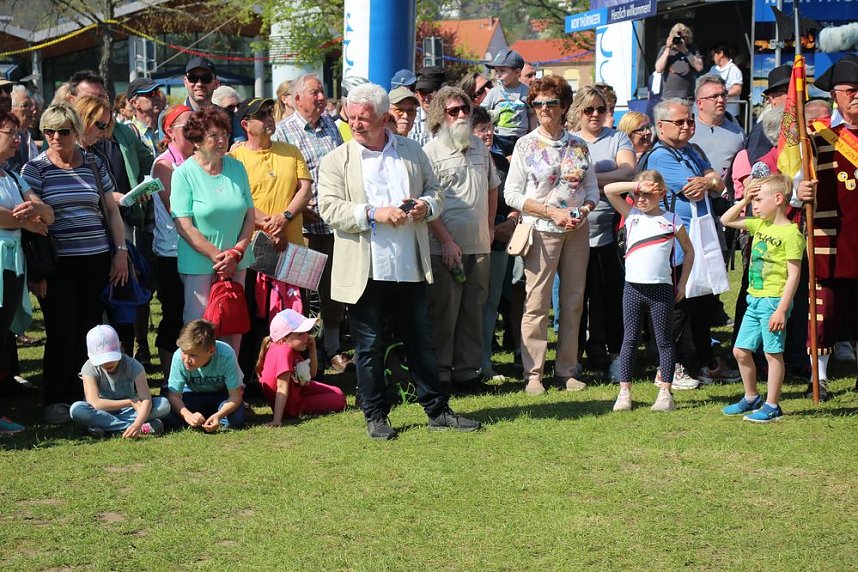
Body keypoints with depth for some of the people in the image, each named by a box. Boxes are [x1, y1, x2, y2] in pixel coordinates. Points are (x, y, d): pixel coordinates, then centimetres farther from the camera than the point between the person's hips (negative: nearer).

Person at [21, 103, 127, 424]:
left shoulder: (94, 164, 8)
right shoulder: (34, 169, -1)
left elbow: (111, 210, 14)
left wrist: (121, 251, 6)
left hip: (97, 262, 3)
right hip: (58, 265, -3)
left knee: (89, 333, 6)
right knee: (61, 334, -4)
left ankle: (84, 398, 16)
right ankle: (56, 402, 7)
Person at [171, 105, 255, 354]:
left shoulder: (237, 168, 6)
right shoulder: (184, 173, -6)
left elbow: (249, 216, 7)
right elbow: (184, 227, -10)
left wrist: (236, 253, -7)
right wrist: (217, 256, -13)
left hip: (236, 263, 4)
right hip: (198, 264, -4)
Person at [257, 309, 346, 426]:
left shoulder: (291, 349, -3)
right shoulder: (284, 352, -32)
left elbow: (312, 374, 8)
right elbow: (282, 386, -38)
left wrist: (312, 349, -5)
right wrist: (277, 420, -40)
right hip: (291, 406, -9)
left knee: (338, 393, 18)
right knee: (340, 401, -4)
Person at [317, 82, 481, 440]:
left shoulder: (413, 152, 10)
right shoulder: (336, 161, 0)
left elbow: (436, 192, 16)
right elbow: (330, 209, -9)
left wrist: (426, 206, -7)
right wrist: (373, 213, -21)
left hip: (411, 270, 3)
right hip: (365, 273, -2)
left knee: (421, 343, 11)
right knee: (369, 347, 6)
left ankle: (437, 410, 20)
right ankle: (375, 415, 17)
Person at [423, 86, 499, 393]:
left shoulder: (479, 146, 13)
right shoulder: (431, 151, -7)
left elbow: (492, 187, 23)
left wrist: (489, 228, 15)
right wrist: (446, 241, -15)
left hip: (479, 245, 6)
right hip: (446, 246, -6)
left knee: (473, 309, 10)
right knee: (444, 311, -1)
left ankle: (467, 370, 18)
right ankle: (439, 374, 7)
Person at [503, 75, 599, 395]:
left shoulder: (579, 146, 11)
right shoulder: (526, 145, 1)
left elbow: (592, 190, 14)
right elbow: (512, 194, -4)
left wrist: (584, 210, -8)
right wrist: (552, 212, -14)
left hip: (577, 230, 4)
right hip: (541, 230, -4)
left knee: (574, 299, 5)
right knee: (537, 301, -6)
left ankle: (567, 369, 14)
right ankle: (533, 373, 0)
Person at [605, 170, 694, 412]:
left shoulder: (671, 221, 3)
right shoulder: (631, 215, 7)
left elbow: (688, 251, 13)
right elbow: (609, 190, -3)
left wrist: (682, 283, 8)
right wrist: (637, 185, -10)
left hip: (661, 288, -2)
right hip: (633, 286, 2)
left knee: (663, 340, 4)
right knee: (629, 339, 4)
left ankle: (665, 393, 8)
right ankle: (624, 392, 9)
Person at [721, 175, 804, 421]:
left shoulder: (790, 233, -14)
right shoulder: (760, 226, 11)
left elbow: (793, 275, -17)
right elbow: (726, 220, 22)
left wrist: (782, 309, -21)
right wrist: (743, 200, 8)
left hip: (773, 300, -9)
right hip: (754, 300, 9)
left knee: (773, 353, 0)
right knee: (741, 351, 13)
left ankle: (772, 406, 8)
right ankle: (751, 398, 28)